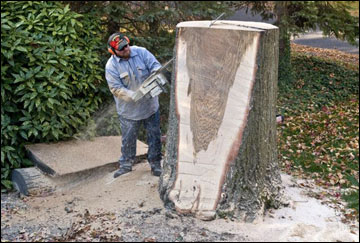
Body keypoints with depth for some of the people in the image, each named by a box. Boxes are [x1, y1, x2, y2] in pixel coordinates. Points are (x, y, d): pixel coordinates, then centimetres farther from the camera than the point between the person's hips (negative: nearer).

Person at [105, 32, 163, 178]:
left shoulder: (141, 52, -9)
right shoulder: (111, 66, -15)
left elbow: (155, 66, -10)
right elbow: (116, 89, -18)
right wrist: (135, 96, -30)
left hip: (150, 104, 2)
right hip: (129, 109, -2)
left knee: (154, 135, 12)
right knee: (128, 139, 13)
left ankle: (155, 164, 28)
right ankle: (126, 165, 33)